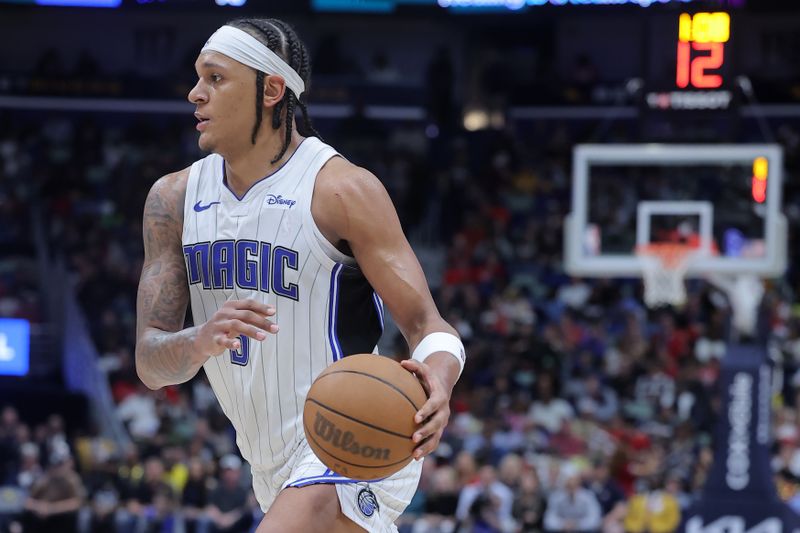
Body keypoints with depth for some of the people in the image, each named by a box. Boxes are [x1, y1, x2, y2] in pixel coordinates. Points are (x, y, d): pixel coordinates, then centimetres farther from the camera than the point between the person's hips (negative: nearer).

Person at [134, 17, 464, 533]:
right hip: (275, 468, 8)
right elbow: (151, 364, -2)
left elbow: (425, 323, -15)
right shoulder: (175, 199, 3)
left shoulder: (342, 190, -13)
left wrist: (437, 378, -39)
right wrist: (201, 341, -26)